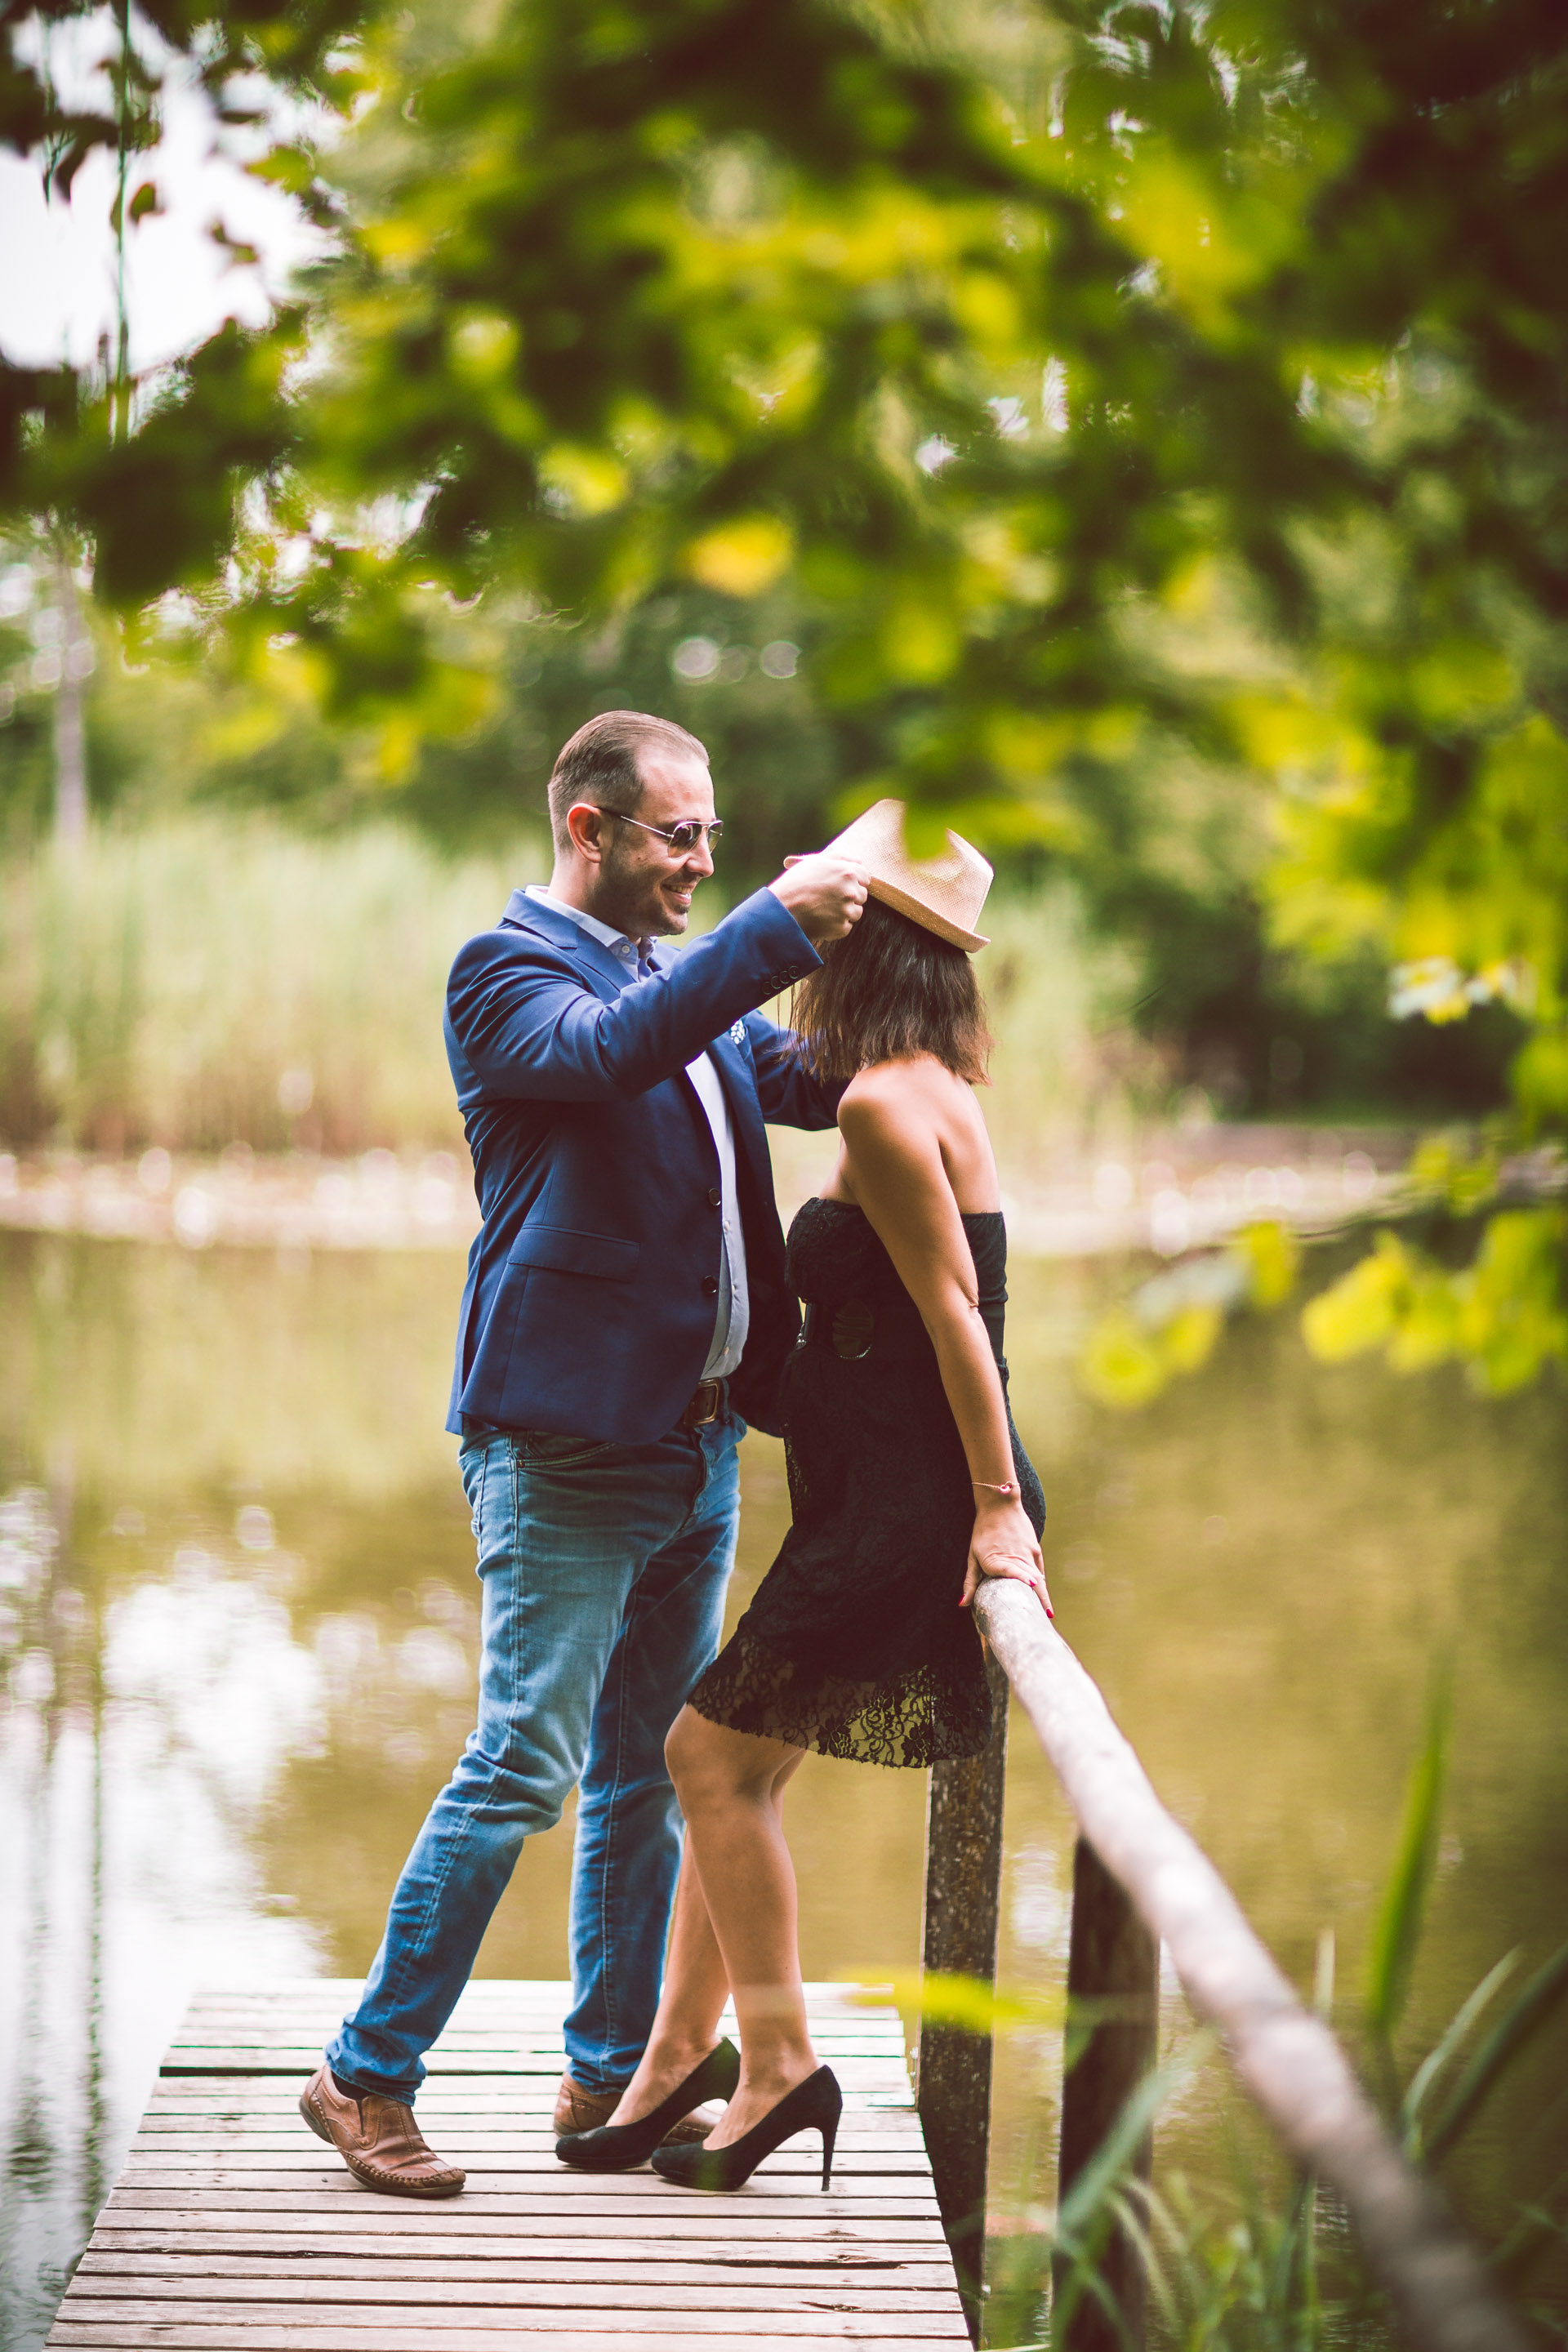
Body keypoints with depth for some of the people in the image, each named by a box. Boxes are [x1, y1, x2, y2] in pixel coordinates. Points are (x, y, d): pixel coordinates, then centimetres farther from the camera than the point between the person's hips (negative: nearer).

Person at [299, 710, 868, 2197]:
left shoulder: (689, 980, 18)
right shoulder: (507, 969, -7)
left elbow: (808, 1080, 19)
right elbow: (606, 1051, -26)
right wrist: (780, 925, -28)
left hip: (698, 1442, 8)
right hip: (567, 1445, -8)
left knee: (650, 1774, 13)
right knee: (524, 1768, -8)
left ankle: (612, 2074, 24)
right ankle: (366, 2076, 4)